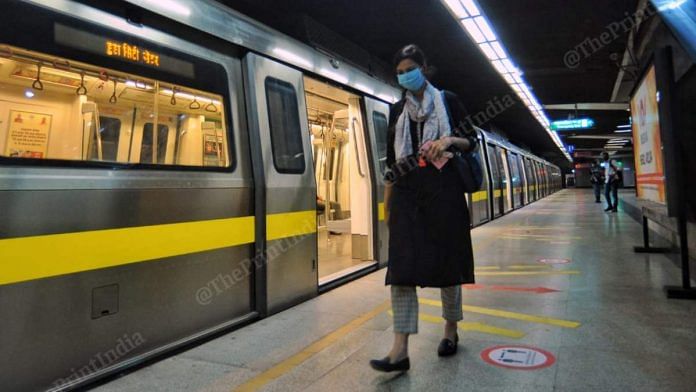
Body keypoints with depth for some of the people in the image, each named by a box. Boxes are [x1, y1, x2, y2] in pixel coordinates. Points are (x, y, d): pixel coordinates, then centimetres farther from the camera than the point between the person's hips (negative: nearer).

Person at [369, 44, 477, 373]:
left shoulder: (447, 101, 8)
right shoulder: (397, 110, 15)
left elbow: (471, 141, 6)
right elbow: (391, 158, 15)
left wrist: (450, 139, -16)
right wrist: (387, 199, 12)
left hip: (443, 188, -2)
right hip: (407, 191, 2)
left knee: (446, 260, 6)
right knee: (402, 267, -8)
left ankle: (451, 330, 27)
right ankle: (400, 350, -8)